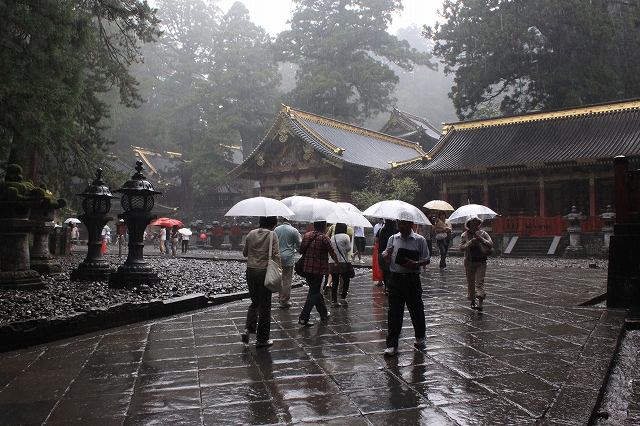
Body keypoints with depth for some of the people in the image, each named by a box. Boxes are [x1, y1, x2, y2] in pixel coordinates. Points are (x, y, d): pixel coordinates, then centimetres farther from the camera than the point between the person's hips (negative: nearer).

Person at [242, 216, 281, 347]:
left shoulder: (251, 234, 5)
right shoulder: (272, 235, -8)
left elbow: (245, 253, 14)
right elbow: (276, 255, -15)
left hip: (251, 271, 5)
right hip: (265, 272, -4)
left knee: (255, 302, 22)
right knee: (265, 306, 7)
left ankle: (248, 328, 3)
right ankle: (262, 339, 13)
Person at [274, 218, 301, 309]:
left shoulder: (276, 229, 3)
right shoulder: (294, 231, -10)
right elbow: (299, 244, -1)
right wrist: (300, 238, 18)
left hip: (278, 256, 5)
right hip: (288, 257, -5)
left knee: (280, 278, 16)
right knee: (287, 280, 1)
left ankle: (280, 298, 23)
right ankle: (284, 302, 5)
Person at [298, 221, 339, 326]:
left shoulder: (306, 235, 5)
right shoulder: (324, 238, -12)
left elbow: (301, 250, 10)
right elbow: (332, 253, -7)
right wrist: (337, 262, 12)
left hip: (306, 267, 7)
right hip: (318, 269, -6)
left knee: (315, 290, 19)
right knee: (314, 293, 0)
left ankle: (324, 313, 33)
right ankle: (303, 318, -5)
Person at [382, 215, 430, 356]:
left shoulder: (419, 240, -2)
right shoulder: (393, 238, 7)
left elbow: (427, 259, 0)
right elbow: (385, 259, 12)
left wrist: (415, 264, -19)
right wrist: (388, 254, -12)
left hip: (412, 278, -2)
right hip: (396, 277, 2)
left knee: (416, 309, 12)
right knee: (394, 312, 0)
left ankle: (420, 337, 37)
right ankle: (392, 345, 5)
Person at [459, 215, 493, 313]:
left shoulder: (483, 233, 2)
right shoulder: (464, 235, 2)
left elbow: (491, 244, -5)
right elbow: (461, 248, -7)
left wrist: (482, 240, -19)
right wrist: (470, 242, -20)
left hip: (481, 261, -1)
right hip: (469, 261, 1)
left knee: (480, 281, -11)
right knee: (470, 282, 9)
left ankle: (480, 304, -16)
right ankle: (472, 301, 28)